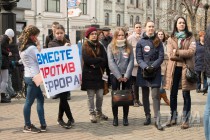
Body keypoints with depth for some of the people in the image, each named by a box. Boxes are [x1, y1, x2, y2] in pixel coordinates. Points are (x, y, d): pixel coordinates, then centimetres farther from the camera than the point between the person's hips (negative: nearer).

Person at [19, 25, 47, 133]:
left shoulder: (22, 48, 13)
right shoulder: (32, 48, -15)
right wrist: (39, 47, -5)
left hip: (28, 76, 10)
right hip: (33, 77, -10)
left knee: (40, 99, 12)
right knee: (29, 102, -1)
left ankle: (43, 124, 12)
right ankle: (27, 126, 8)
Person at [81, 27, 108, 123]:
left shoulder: (100, 46, 9)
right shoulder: (85, 47, -1)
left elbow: (105, 60, -1)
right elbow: (87, 60, -16)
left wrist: (96, 64, -14)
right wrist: (99, 59, -10)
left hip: (99, 74, 3)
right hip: (89, 75, -3)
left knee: (100, 95, 6)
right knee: (91, 96, 1)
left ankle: (99, 112, 23)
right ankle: (92, 114, 13)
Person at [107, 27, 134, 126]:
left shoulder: (129, 47, 7)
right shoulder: (111, 46, 1)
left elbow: (131, 62, 1)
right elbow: (111, 62, -6)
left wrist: (126, 76, -10)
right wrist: (119, 76, -12)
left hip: (126, 76, 2)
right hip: (114, 75, -1)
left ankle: (125, 117, 11)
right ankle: (115, 117, 10)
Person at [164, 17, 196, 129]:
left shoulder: (190, 38, 7)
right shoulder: (171, 39, 10)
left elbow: (191, 52, -10)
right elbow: (170, 55, -4)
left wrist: (177, 52, -12)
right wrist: (184, 55, -9)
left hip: (186, 68, -2)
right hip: (174, 68, 2)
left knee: (186, 95, 0)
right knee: (173, 95, 7)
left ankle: (185, 120, 5)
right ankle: (173, 118, 17)